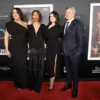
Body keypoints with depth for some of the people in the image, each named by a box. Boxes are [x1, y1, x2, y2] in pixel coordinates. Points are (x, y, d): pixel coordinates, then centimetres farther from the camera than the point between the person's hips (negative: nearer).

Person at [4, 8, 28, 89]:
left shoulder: (25, 24, 5)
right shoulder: (10, 24, 0)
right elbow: (6, 37, -1)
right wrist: (7, 49, -5)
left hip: (23, 48, 2)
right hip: (14, 48, -1)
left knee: (23, 66, 5)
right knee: (15, 66, 5)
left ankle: (24, 84, 23)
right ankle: (18, 84, 22)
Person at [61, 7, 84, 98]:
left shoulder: (78, 23, -9)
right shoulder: (65, 24, 11)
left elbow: (80, 39, -13)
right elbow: (64, 37, 10)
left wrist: (78, 52, -16)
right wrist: (63, 49, 2)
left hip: (74, 52, -6)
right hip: (66, 52, 6)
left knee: (74, 71, 7)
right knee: (68, 69, 18)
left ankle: (75, 89, 24)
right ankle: (69, 84, 36)